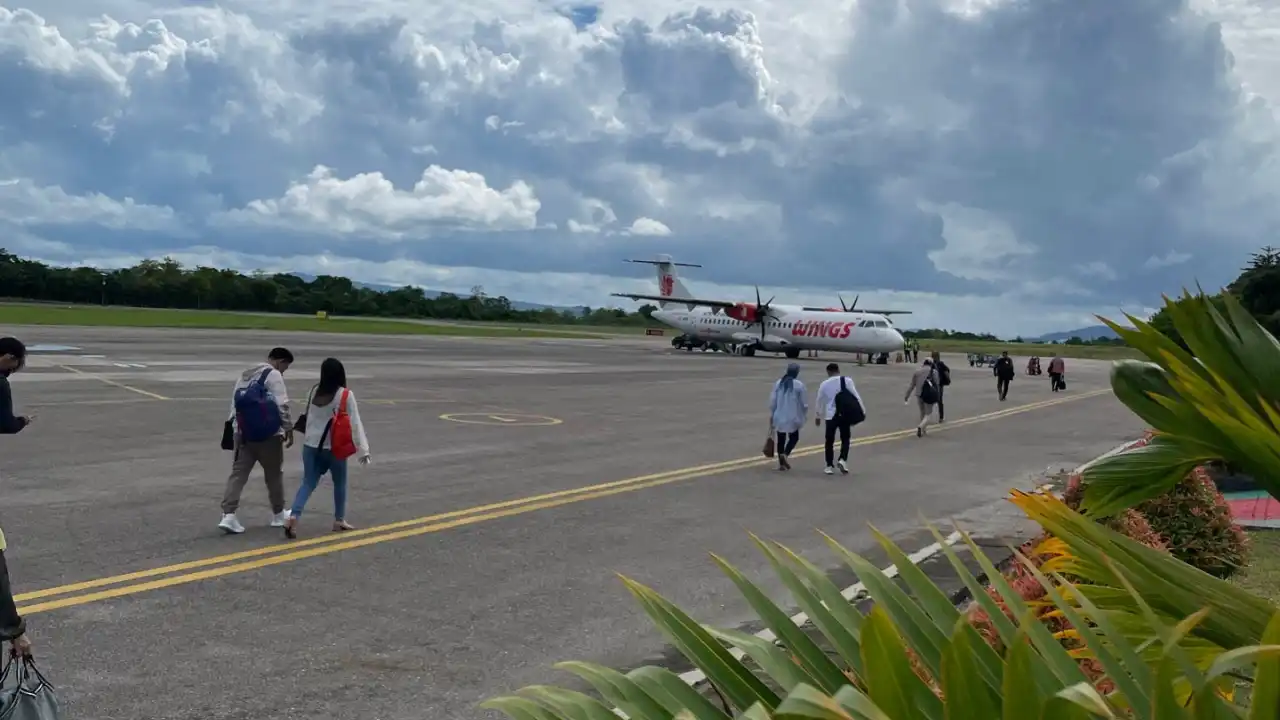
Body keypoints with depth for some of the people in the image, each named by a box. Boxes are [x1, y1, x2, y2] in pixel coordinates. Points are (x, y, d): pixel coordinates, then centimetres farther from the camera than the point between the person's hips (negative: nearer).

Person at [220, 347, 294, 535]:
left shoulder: (245, 375, 17)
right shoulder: (273, 375, -7)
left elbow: (235, 403, 18)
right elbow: (282, 405, -14)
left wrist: (234, 427, 20)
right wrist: (288, 429, -6)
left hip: (243, 433, 6)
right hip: (268, 434, -6)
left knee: (238, 473, 2)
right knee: (274, 473, 10)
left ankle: (228, 514, -11)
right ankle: (278, 513, 23)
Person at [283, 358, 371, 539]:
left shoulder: (315, 392, 2)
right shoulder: (346, 395, -12)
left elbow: (309, 417, 12)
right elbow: (355, 423, -12)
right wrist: (362, 449, -9)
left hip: (311, 445, 4)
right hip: (334, 447, -4)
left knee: (308, 483, 5)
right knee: (339, 484, 16)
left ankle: (293, 516, -14)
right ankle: (339, 520, 24)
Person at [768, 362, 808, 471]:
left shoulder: (778, 383, 0)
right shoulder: (799, 385, -11)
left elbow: (773, 400, 3)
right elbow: (803, 402, -5)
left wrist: (771, 415, 11)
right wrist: (805, 413, 13)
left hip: (779, 417, 4)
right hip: (793, 417, -4)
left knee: (781, 439, 13)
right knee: (794, 437, 13)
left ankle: (781, 463, 14)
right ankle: (785, 454, -11)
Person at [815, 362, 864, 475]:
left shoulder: (824, 384, 2)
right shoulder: (847, 380, -4)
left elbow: (819, 401, 12)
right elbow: (855, 396, -8)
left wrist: (818, 416, 26)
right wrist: (863, 411, -1)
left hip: (831, 416, 1)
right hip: (845, 415, -1)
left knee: (829, 441, 12)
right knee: (845, 439, 14)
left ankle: (830, 466, 11)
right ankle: (842, 460, -8)